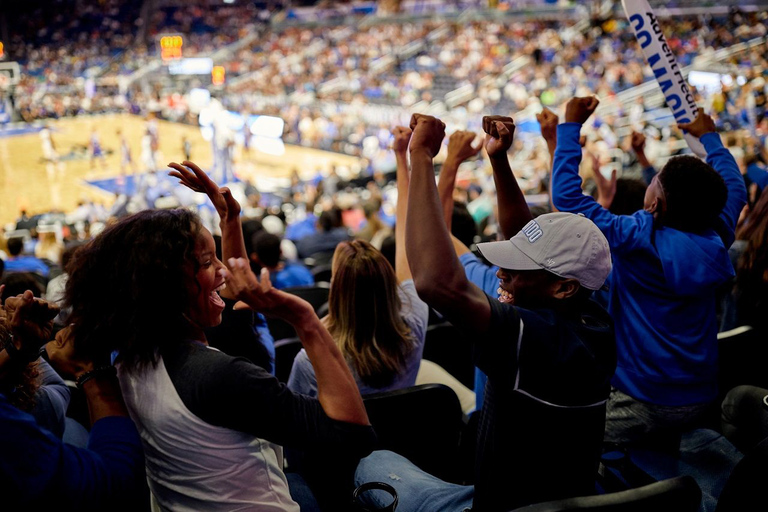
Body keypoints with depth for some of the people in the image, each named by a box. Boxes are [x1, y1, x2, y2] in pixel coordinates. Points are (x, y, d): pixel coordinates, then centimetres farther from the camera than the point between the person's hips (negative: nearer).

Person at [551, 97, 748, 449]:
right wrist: (709, 136, 30)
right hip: (700, 400, 7)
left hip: (640, 402, -7)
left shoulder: (638, 239, -22)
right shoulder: (715, 239, -6)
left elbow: (567, 195, -17)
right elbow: (733, 186, 16)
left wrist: (571, 125, -8)